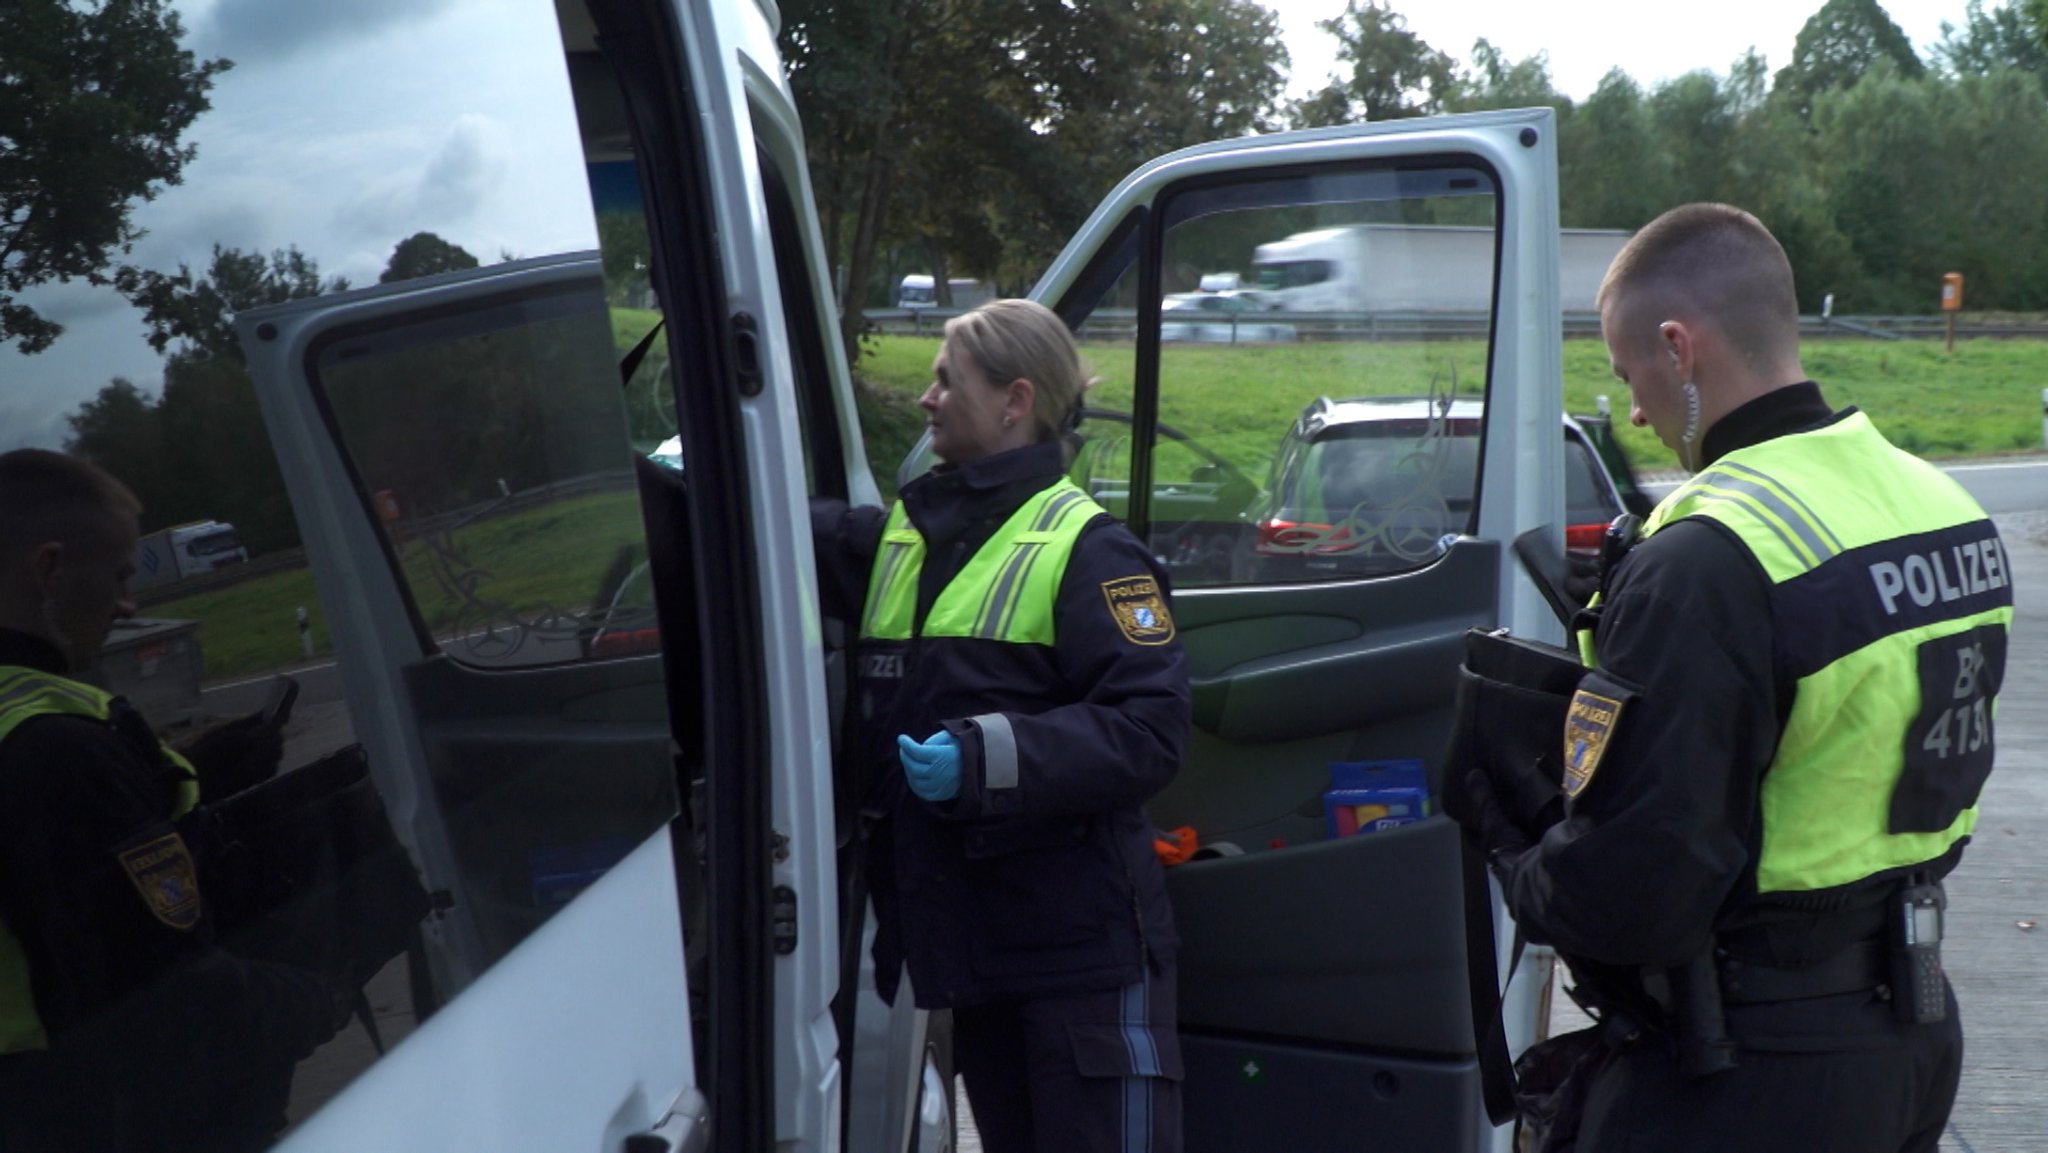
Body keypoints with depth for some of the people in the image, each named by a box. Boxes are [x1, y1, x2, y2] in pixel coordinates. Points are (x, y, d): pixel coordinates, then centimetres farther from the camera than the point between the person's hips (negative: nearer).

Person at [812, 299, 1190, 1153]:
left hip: (1081, 948, -7)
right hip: (968, 936, 7)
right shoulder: (897, 538, 12)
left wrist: (987, 759, -25)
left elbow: (1150, 730, -18)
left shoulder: (1086, 550, -11)